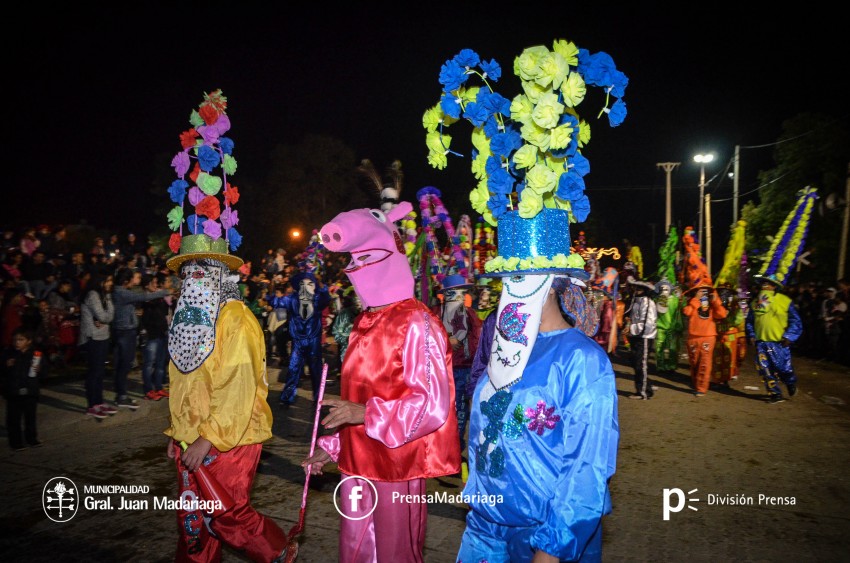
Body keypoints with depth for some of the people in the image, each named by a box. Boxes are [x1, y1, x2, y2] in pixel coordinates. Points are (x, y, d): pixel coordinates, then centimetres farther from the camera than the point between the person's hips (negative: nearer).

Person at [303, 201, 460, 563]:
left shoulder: (416, 323, -14)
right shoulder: (366, 324, 11)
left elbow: (432, 404, -20)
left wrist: (365, 414, -25)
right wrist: (330, 446, 15)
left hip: (396, 463, -7)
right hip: (358, 460, 8)